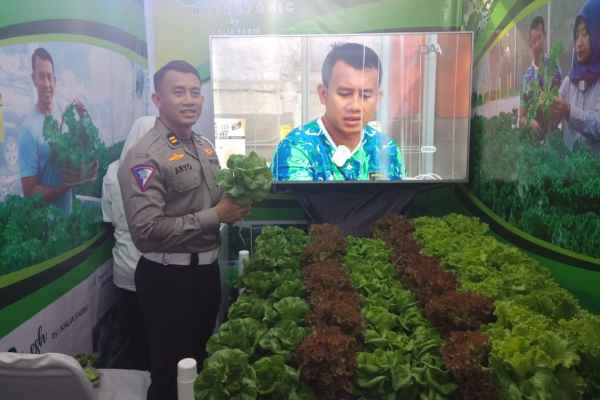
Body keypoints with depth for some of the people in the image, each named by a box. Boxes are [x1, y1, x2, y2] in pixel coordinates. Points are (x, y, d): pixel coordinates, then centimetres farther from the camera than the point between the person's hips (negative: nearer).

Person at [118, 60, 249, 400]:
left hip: (208, 268, 8)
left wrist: (234, 205, -5)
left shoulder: (205, 146, 6)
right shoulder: (145, 157, -20)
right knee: (172, 371, 11)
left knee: (202, 358, 25)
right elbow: (146, 231, -28)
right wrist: (214, 215, -22)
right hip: (169, 277, -7)